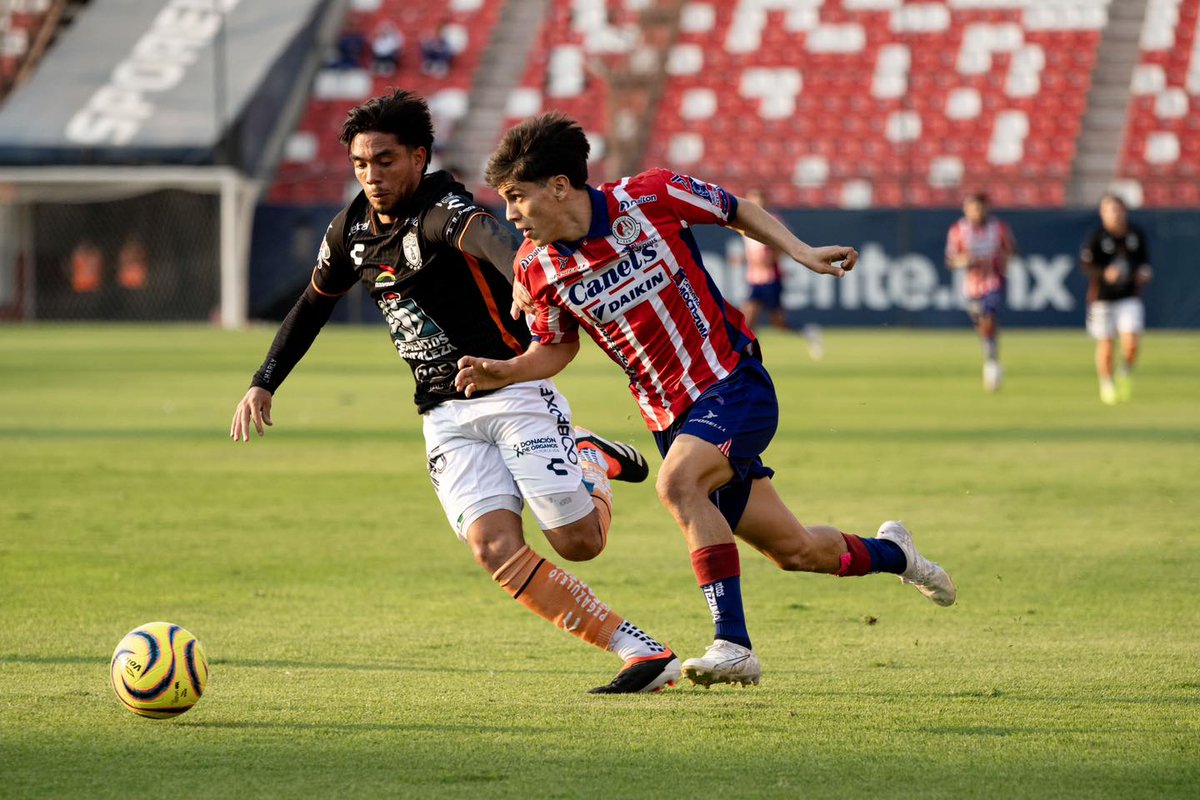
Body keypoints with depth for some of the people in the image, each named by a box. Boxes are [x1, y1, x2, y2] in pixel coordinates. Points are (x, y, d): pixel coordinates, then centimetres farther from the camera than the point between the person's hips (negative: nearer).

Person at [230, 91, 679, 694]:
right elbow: (313, 305, 25)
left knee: (579, 542, -12)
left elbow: (482, 233, -41)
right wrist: (263, 385, 20)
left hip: (514, 391, -5)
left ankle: (593, 461, 25)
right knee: (495, 548, -17)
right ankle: (641, 653, -12)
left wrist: (524, 274, -64)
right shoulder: (352, 229, 7)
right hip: (445, 414, 6)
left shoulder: (439, 209, -16)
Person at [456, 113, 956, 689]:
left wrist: (801, 253, -8)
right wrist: (503, 371, -8)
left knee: (677, 484, -31)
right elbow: (558, 346, 10)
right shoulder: (536, 267, -6)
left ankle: (733, 643, -27)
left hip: (733, 382, -4)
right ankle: (889, 553, 41)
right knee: (790, 549, 9)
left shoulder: (650, 197, -15)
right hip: (671, 413, 4)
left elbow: (736, 211, 2)